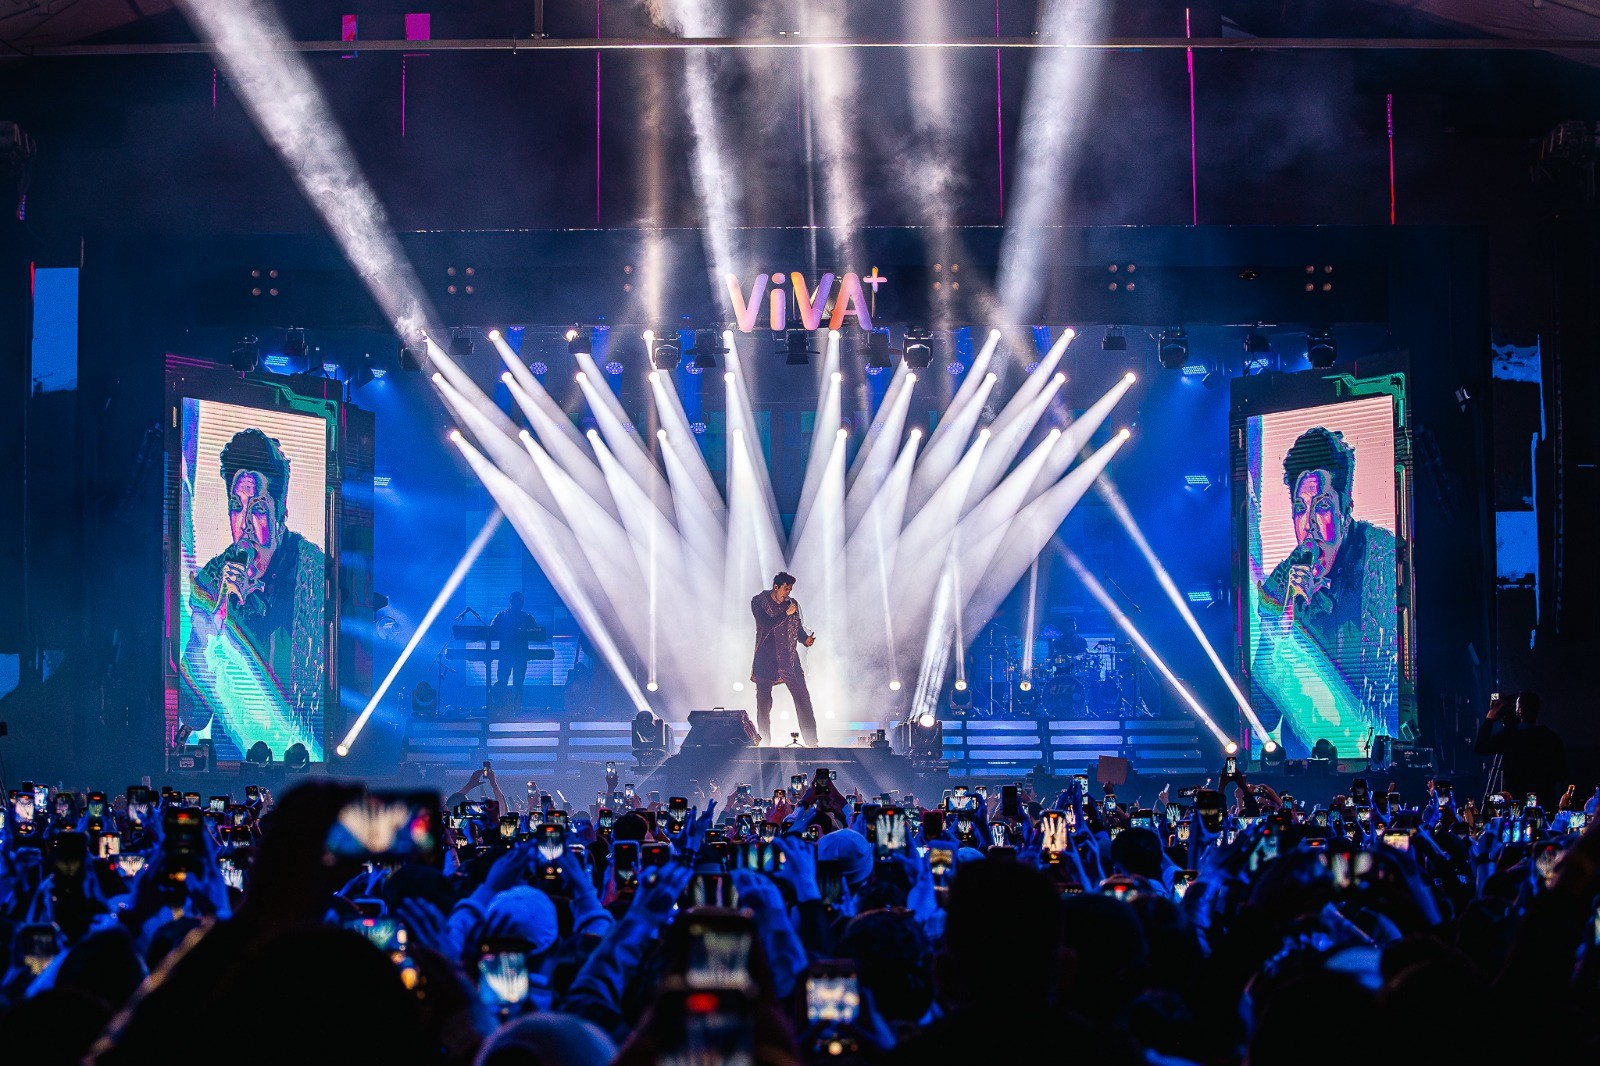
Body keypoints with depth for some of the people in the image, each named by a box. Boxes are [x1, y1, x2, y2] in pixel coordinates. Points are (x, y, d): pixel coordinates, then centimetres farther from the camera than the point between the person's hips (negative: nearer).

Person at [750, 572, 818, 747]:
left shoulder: (792, 603, 10)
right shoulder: (758, 602, -1)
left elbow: (798, 627, 15)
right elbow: (766, 624, -14)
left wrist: (806, 638, -6)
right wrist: (786, 613, -13)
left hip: (789, 657, 3)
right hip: (766, 658, -3)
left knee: (803, 697, -4)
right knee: (763, 700, 1)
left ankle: (811, 741, -1)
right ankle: (763, 742, 9)